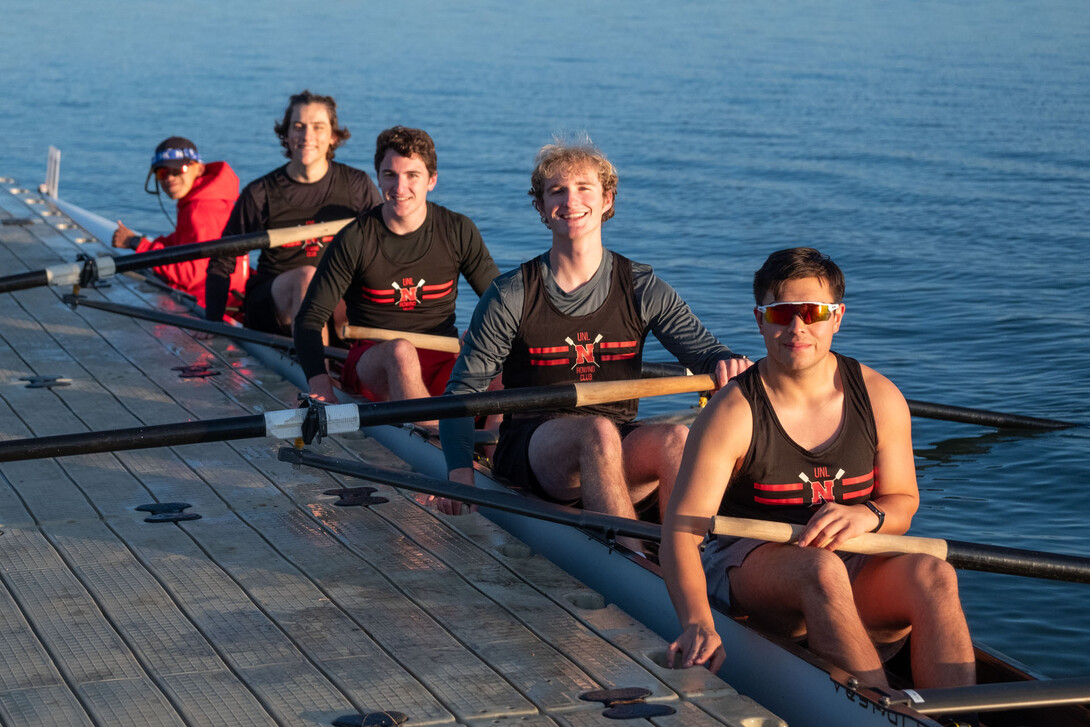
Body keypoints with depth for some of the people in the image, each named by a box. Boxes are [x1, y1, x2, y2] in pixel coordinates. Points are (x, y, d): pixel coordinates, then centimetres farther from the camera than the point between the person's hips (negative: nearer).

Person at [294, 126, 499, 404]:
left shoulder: (458, 232, 3)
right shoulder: (354, 240, -4)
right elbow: (309, 320, -4)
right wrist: (321, 387, -21)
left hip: (444, 363, 2)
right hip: (372, 365, -2)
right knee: (401, 351, -38)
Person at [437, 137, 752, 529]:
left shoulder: (643, 291, 6)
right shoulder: (511, 296, 0)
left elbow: (703, 349, 1)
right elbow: (463, 390, 0)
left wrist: (728, 363, -26)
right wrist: (460, 471, -16)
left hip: (621, 452, 2)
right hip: (530, 446, -2)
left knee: (675, 439, -32)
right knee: (598, 431, -36)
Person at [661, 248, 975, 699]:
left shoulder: (880, 399, 0)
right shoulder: (732, 413, -12)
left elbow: (903, 503, 9)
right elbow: (680, 530, -18)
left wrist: (867, 515, -18)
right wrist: (698, 624, -36)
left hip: (856, 566, 4)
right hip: (751, 562, -3)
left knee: (934, 575, -28)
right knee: (823, 571, -38)